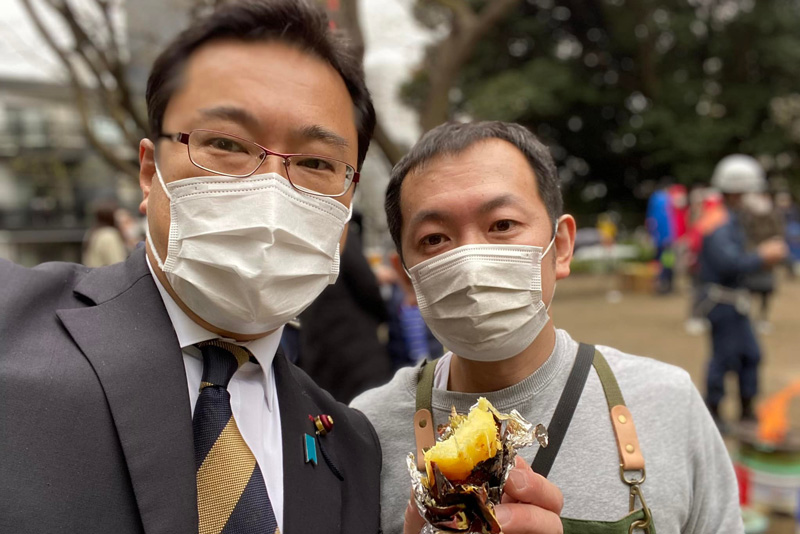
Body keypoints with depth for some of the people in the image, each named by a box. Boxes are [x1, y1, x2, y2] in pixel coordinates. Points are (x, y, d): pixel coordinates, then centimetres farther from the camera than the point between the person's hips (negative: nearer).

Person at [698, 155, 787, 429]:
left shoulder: (732, 219, 14)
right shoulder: (719, 223, -20)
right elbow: (729, 263, -28)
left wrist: (763, 253, 10)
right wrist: (762, 256, -17)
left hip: (735, 301, 10)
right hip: (722, 301, -10)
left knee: (750, 355, 14)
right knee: (724, 358, -1)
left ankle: (747, 410, 25)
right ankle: (712, 413, 13)